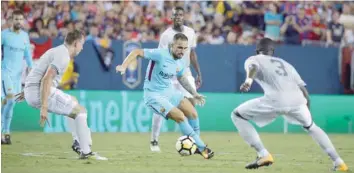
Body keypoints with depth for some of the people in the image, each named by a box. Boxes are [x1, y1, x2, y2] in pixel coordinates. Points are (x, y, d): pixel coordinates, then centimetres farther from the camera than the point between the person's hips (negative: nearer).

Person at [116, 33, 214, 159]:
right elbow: (137, 52, -21)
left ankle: (194, 144, 18)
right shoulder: (160, 54, -22)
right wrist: (124, 66, -34)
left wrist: (194, 94, 17)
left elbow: (182, 78, 22)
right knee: (180, 116, -19)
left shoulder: (180, 63, 1)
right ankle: (201, 148, -8)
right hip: (154, 95, -8)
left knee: (193, 114, -2)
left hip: (169, 92, 8)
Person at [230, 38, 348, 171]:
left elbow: (253, 67, -4)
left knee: (237, 115, 12)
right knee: (310, 126, 34)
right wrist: (306, 111, 41)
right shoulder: (285, 64, 35)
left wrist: (249, 80, -25)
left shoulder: (253, 59, 23)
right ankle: (338, 162, 27)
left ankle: (263, 155, 0)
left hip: (276, 99, -5)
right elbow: (303, 89, 28)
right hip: (297, 99, 5)